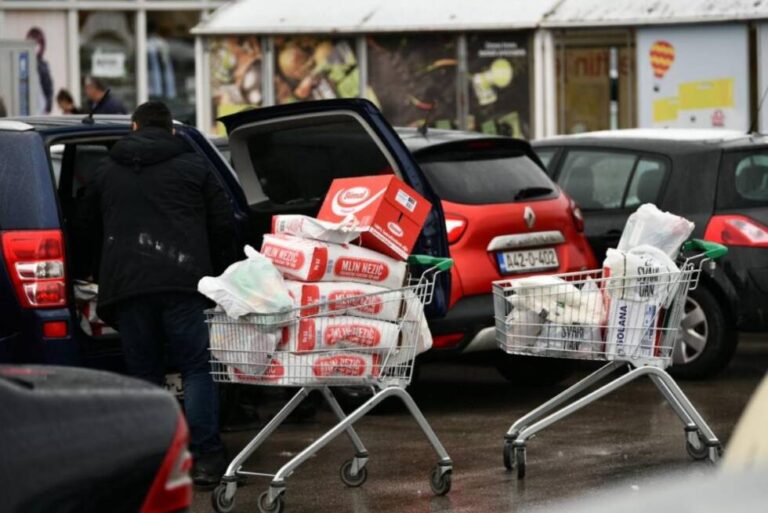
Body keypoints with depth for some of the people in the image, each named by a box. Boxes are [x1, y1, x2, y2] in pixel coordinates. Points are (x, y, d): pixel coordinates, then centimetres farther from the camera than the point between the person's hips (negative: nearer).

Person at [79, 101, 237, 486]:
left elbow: (87, 225, 29)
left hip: (125, 284, 2)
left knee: (144, 373, 9)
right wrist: (220, 272, 22)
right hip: (182, 282, -2)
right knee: (196, 369, 1)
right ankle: (205, 458, -7)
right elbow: (222, 225, 9)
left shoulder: (107, 172, 18)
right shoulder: (195, 167, 12)